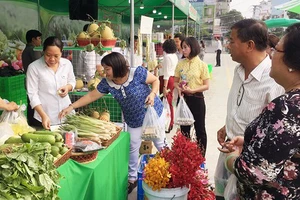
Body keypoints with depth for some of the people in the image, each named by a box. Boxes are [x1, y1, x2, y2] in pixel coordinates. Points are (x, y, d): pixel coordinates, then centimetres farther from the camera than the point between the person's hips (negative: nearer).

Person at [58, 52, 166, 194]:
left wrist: (153, 93, -30)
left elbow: (155, 80, -12)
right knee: (132, 148, 11)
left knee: (160, 143, 15)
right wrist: (72, 107, -12)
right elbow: (91, 96, -7)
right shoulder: (107, 83, -13)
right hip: (134, 120, 4)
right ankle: (132, 178, 31)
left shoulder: (137, 72, -26)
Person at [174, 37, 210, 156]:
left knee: (200, 129, 8)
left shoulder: (202, 65, -8)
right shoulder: (180, 64, 3)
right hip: (183, 98, 4)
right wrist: (178, 88, -12)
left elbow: (206, 86, -9)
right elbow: (175, 81, 9)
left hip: (197, 99, -4)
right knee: (184, 129, 15)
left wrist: (192, 90, -21)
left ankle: (201, 156, 24)